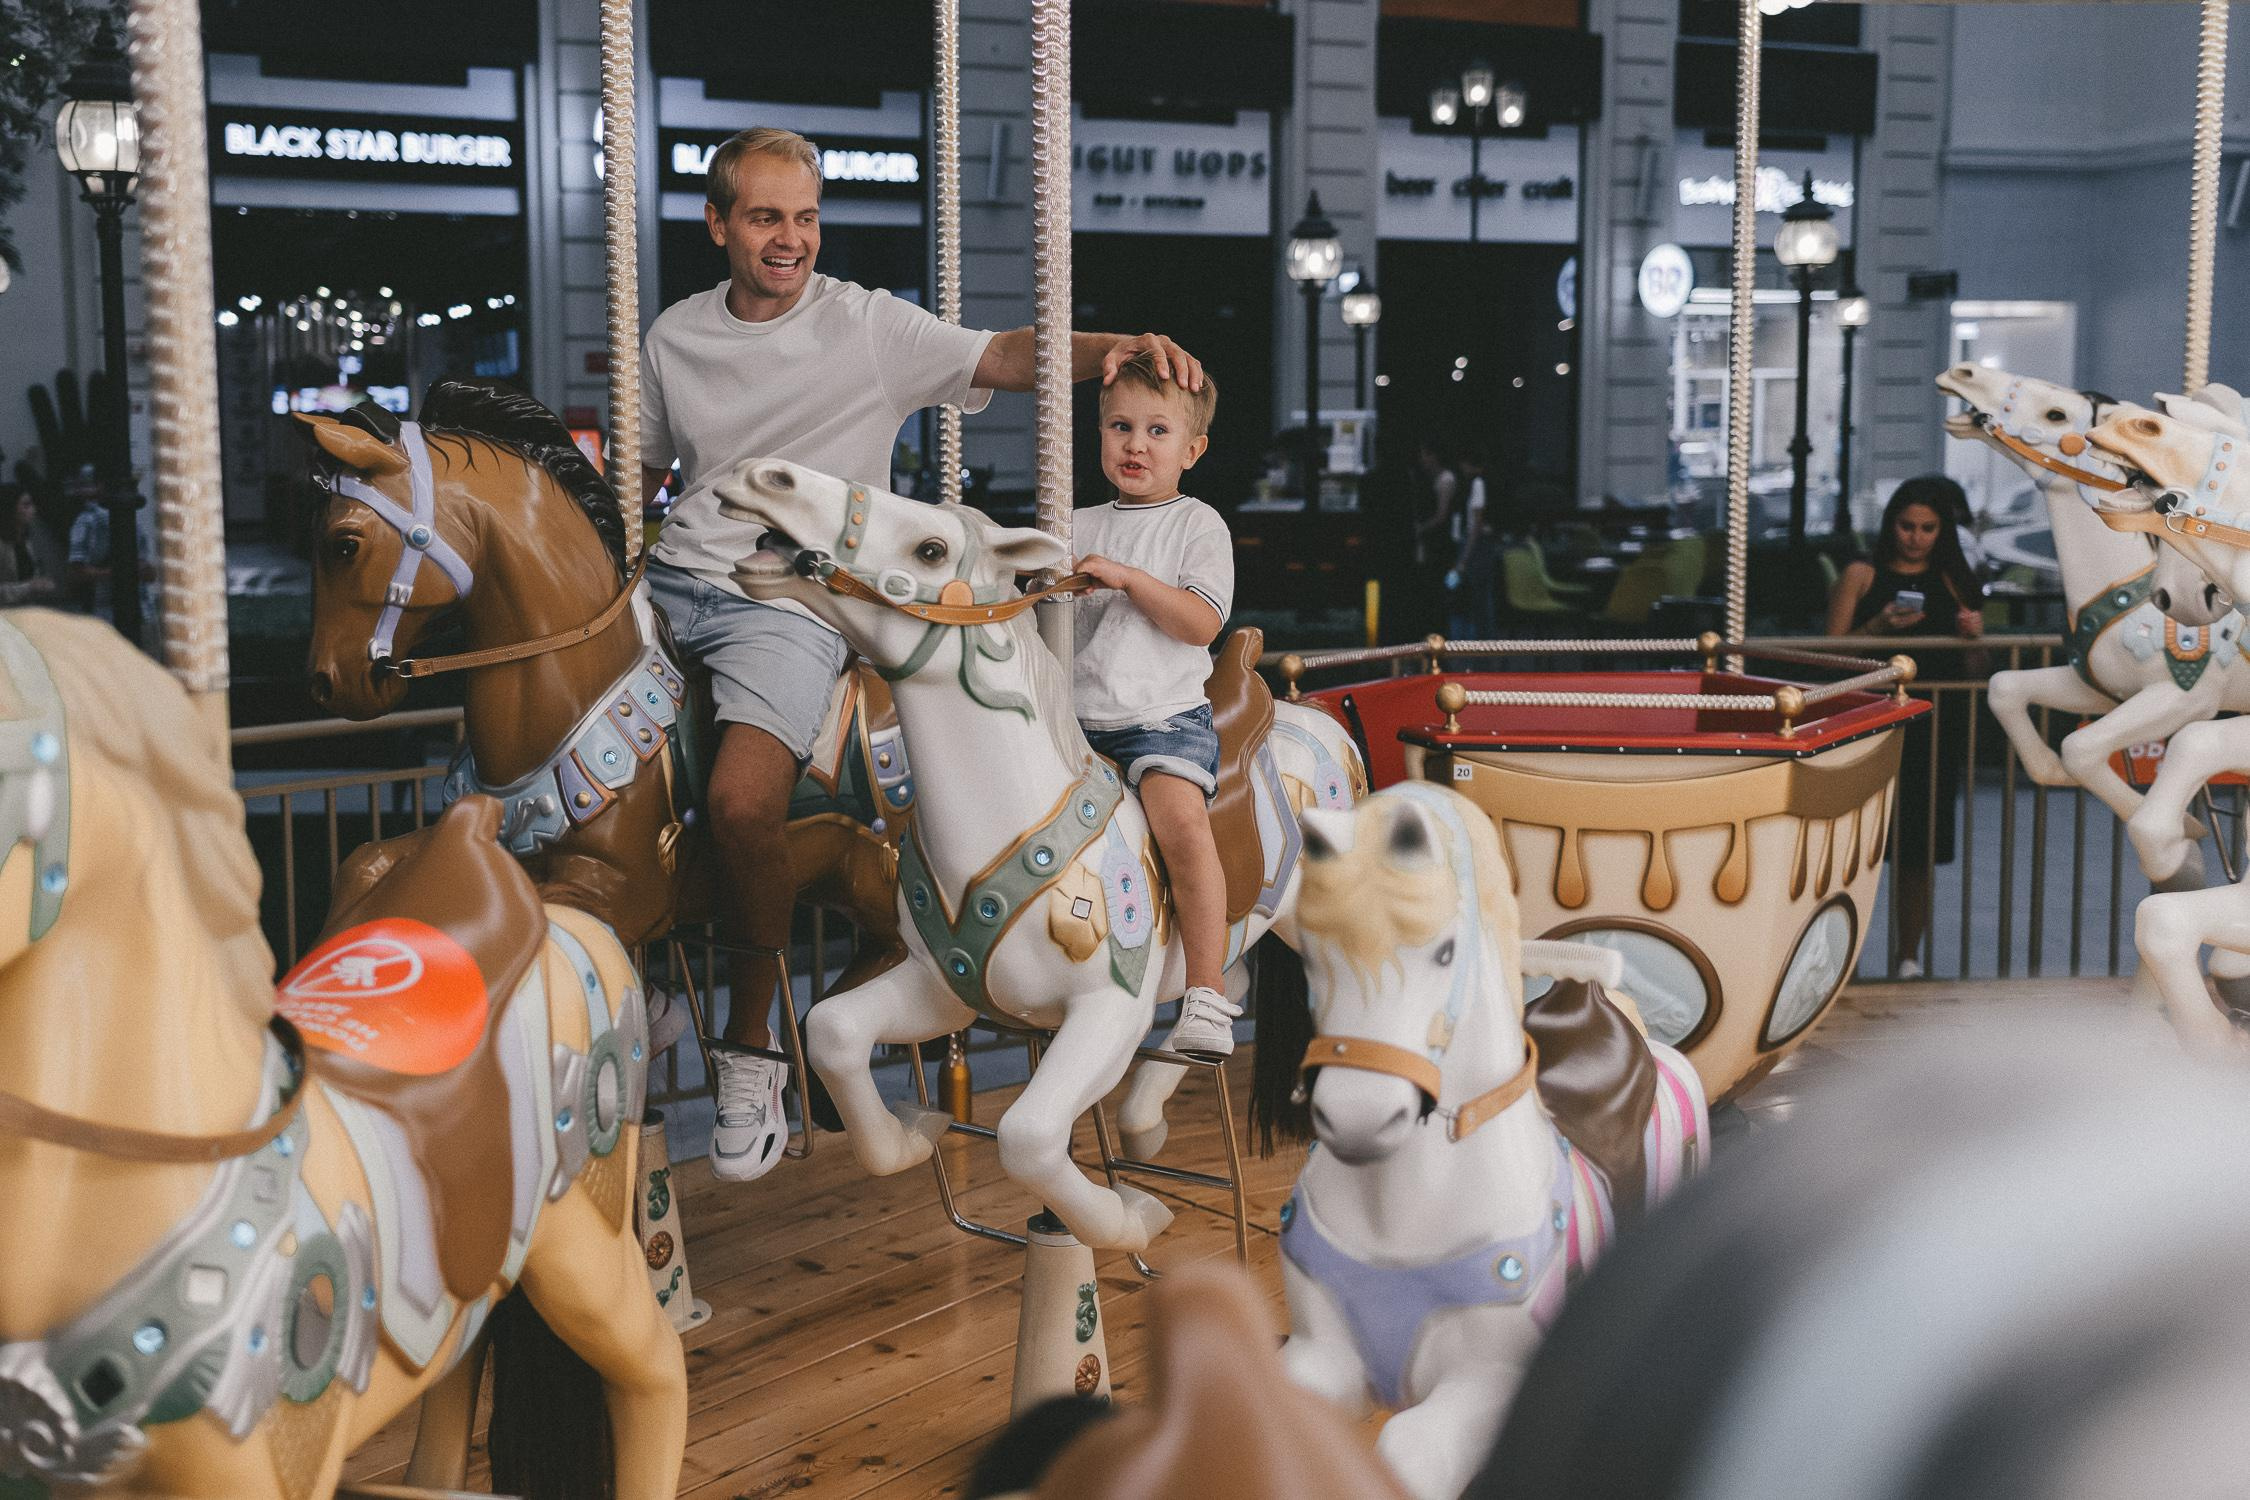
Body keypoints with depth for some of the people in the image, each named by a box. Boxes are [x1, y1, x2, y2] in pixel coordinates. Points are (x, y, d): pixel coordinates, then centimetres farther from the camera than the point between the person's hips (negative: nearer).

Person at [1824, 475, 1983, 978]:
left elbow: (1973, 667, 14)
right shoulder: (1862, 577, 6)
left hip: (1937, 724, 2)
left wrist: (1973, 634, -7)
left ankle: (1908, 956, 15)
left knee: (1919, 850, 4)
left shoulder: (1954, 582, 13)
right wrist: (1880, 626, -15)